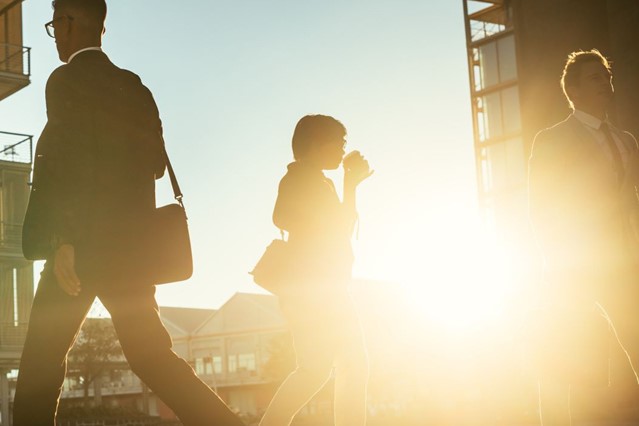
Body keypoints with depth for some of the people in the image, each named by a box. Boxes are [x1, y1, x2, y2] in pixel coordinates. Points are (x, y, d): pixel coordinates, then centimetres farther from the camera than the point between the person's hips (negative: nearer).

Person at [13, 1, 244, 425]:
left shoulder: (67, 79, -5)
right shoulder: (134, 88, 15)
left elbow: (70, 161, -15)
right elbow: (156, 163, 13)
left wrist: (65, 242, -18)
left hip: (85, 244, -6)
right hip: (132, 243, 7)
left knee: (43, 356, 4)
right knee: (150, 352, 6)